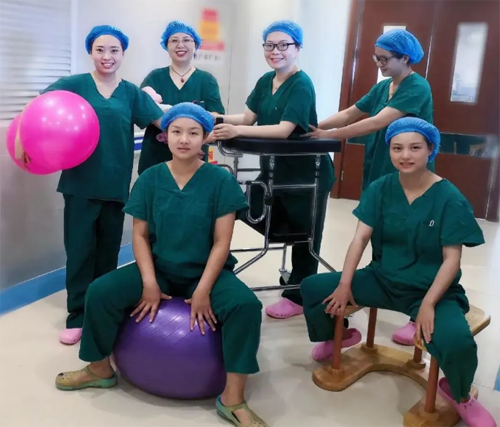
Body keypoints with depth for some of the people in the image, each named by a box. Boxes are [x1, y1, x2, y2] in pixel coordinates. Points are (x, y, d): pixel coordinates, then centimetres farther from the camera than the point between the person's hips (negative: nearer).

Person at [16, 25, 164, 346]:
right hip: (80, 182, -2)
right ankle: (77, 317, 13)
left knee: (108, 250, 10)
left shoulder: (131, 92, 7)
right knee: (80, 249, 1)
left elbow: (163, 121, 2)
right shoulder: (75, 85, 2)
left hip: (115, 183, 2)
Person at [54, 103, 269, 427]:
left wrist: (203, 291, -19)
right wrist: (149, 283, -13)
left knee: (246, 304, -30)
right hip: (159, 269, 2)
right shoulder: (150, 178, -2)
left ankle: (233, 400, -18)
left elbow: (221, 242, -10)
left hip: (206, 271, -2)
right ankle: (100, 369, 12)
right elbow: (140, 235, -1)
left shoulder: (221, 180, -9)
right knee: (100, 292, -15)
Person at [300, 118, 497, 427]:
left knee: (457, 342, -33)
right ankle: (337, 335, 28)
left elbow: (452, 259, -14)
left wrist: (428, 304, -23)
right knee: (312, 287, -5)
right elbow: (361, 237, -6)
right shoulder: (380, 189, -2)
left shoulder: (450, 199, -13)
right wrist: (345, 285, -14)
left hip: (432, 289, -4)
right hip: (383, 279, 4)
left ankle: (459, 394, 6)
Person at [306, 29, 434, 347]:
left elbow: (378, 123, -24)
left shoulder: (417, 88, -15)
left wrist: (330, 136, -23)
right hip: (379, 174, 8)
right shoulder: (382, 87, 11)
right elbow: (350, 113, 9)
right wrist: (317, 127, -7)